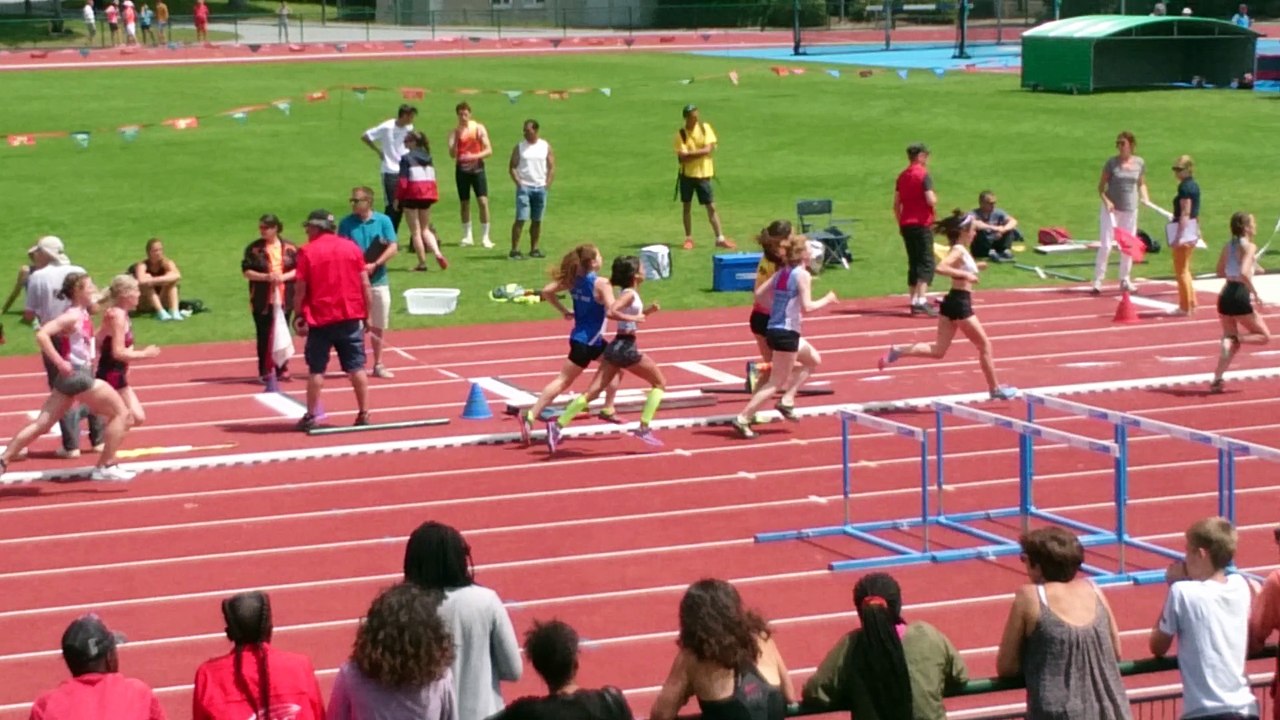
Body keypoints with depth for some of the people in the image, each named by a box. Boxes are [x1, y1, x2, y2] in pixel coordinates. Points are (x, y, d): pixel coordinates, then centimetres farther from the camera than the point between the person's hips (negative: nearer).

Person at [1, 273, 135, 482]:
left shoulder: (83, 315, 12)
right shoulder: (72, 316, -15)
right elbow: (42, 335, -26)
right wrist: (59, 362, -25)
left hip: (82, 374, 9)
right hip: (76, 376, -9)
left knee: (42, 424, 9)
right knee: (121, 413, 0)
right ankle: (106, 467, 2)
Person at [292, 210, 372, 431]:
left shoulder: (307, 252, -5)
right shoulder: (352, 248, 5)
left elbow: (300, 289, -7)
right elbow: (365, 285, 4)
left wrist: (298, 315, 0)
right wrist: (366, 313, 10)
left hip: (320, 318, -2)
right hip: (351, 316, 3)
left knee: (316, 369, 5)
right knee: (356, 367, 6)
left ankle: (311, 417, 7)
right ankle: (364, 414, 5)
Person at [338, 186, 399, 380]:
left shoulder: (383, 221, 0)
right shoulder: (346, 223, -1)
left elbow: (393, 248, -5)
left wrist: (374, 265, -17)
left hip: (378, 280, 2)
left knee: (378, 326, 9)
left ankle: (378, 365, 21)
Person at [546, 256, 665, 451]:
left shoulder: (629, 293, 15)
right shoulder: (630, 294, -12)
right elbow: (612, 311, -27)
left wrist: (648, 311, 15)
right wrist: (633, 318, -21)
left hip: (615, 347, 8)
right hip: (626, 348, -8)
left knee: (593, 392, 1)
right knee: (660, 383, 8)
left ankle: (558, 426, -9)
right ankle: (644, 428, 3)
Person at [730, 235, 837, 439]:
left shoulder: (781, 272, 11)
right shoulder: (802, 275, -12)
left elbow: (759, 294, 9)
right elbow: (806, 307, -19)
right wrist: (827, 300, -5)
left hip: (774, 329, 9)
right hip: (786, 333, -9)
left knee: (814, 360, 26)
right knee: (777, 382, -2)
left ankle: (787, 400, 17)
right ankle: (743, 419, -7)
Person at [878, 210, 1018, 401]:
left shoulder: (961, 250, 13)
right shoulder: (959, 250, -15)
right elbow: (941, 268, -31)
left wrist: (975, 267, 20)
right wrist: (965, 274, -26)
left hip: (952, 302, 9)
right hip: (960, 303, -9)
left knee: (938, 351, 6)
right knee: (985, 345, 6)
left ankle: (897, 351, -6)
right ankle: (995, 389, 15)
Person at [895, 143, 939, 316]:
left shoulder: (902, 176, 12)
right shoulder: (923, 174, -10)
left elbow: (896, 204, 14)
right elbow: (931, 200, -18)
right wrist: (935, 198, 4)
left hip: (906, 224, 7)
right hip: (922, 224, -7)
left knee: (913, 263, 12)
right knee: (926, 263, -8)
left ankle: (915, 301, 12)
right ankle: (921, 301, -21)